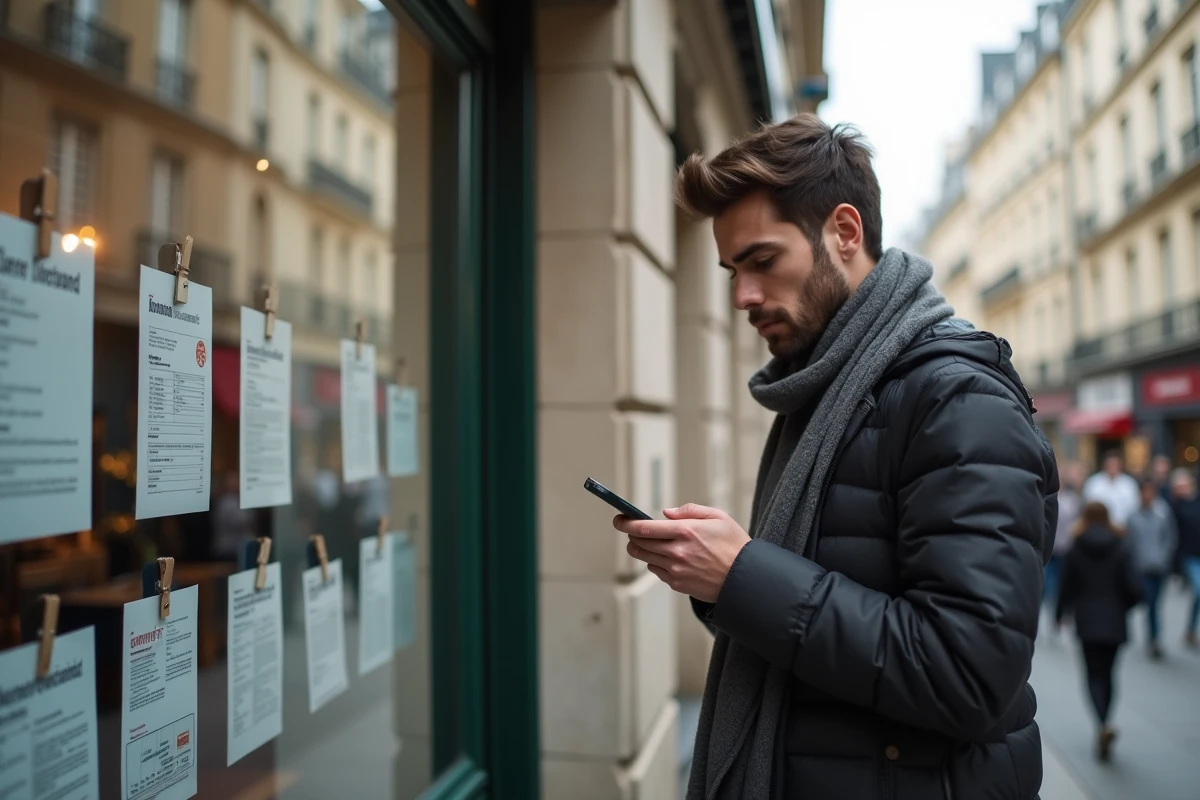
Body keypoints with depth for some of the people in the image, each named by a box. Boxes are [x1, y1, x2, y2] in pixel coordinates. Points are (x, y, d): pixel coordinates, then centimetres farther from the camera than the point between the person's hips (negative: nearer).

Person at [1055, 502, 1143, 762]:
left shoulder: (1076, 550, -4)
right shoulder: (1121, 549, -3)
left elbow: (1067, 587, -2)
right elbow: (1133, 589, -9)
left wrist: (1061, 614, 12)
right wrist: (1124, 607, 12)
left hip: (1087, 621, -1)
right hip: (1114, 622, 1)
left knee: (1094, 674, 3)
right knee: (1108, 672, 15)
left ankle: (1103, 724, -18)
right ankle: (1103, 726, 18)